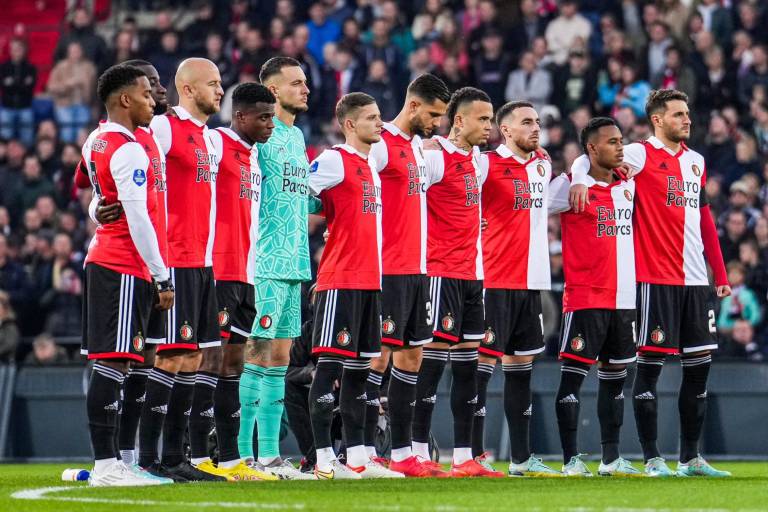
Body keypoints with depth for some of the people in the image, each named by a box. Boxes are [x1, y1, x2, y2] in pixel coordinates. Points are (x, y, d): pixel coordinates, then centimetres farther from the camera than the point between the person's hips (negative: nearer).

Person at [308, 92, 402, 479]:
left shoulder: (372, 166, 19)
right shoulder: (333, 161, -8)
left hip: (369, 280, 9)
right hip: (340, 280, -9)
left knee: (360, 367, 10)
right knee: (330, 363, -8)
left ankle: (357, 457, 14)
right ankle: (324, 459, -9)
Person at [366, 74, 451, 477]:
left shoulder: (418, 146, 16)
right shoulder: (382, 145, -12)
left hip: (417, 269, 9)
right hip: (388, 270, -9)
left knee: (411, 354, 9)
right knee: (380, 354, -8)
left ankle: (402, 454, 13)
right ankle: (364, 452, -5)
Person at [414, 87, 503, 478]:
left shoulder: (476, 157, 15)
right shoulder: (435, 155, -11)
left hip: (471, 273, 9)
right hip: (441, 272, -9)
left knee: (468, 361, 7)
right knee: (433, 356, -8)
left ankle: (463, 457, 8)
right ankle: (419, 452, -6)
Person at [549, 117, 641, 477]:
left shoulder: (628, 186, 12)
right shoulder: (571, 184, -6)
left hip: (624, 296, 7)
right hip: (585, 297, -7)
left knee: (614, 376, 10)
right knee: (573, 373, -5)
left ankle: (611, 458, 16)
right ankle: (571, 459, -4)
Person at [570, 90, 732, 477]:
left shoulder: (696, 161, 16)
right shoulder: (641, 155, -4)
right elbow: (590, 157, -11)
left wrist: (720, 274, 18)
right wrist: (579, 179, -33)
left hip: (695, 280, 7)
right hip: (656, 280, -7)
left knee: (700, 363, 7)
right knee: (650, 362, -5)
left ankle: (690, 458, 15)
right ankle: (652, 459, -1)